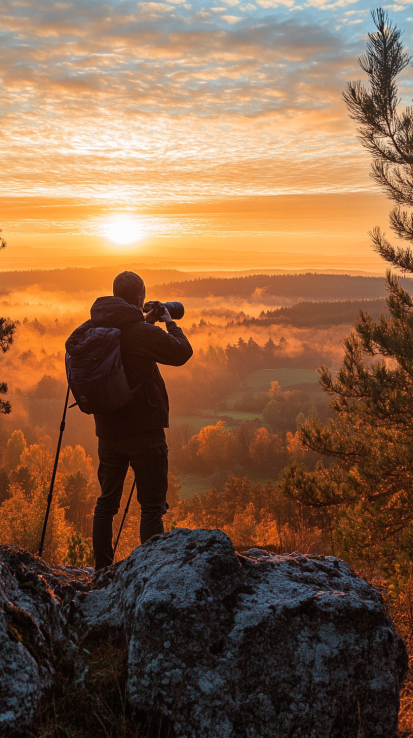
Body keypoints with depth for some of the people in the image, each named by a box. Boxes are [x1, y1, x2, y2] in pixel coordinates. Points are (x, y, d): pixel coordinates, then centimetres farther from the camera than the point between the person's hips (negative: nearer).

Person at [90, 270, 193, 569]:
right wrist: (170, 323, 7)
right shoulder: (143, 332, -16)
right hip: (144, 430, -7)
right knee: (152, 505, 1)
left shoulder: (96, 329, 5)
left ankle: (102, 570, 20)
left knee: (106, 502, 15)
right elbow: (182, 352, -7)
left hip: (107, 430, 7)